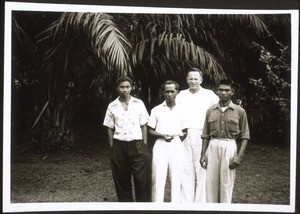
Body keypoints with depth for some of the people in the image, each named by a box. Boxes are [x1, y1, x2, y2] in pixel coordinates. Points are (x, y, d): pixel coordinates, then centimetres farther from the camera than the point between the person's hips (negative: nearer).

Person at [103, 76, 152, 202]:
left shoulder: (139, 104, 4)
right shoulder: (112, 106, 6)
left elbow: (143, 126, 6)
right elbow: (110, 128, 10)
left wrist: (144, 146, 0)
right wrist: (112, 148, 4)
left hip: (137, 145, -1)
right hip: (119, 146, 1)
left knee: (142, 179, -6)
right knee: (121, 180, 8)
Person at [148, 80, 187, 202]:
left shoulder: (181, 111, 9)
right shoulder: (156, 110, 6)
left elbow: (184, 132, 16)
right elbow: (150, 130, 6)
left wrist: (181, 135, -4)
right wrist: (162, 135, -10)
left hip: (177, 146, 1)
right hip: (160, 145, -1)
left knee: (176, 178, 3)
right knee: (158, 178, -4)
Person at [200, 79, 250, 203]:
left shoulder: (239, 111, 1)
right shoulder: (210, 111, 9)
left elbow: (245, 136, 0)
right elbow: (206, 135, 12)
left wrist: (239, 156, -9)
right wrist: (203, 154, 5)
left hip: (229, 146, -2)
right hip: (213, 146, 3)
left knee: (226, 183, 1)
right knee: (211, 181, 4)